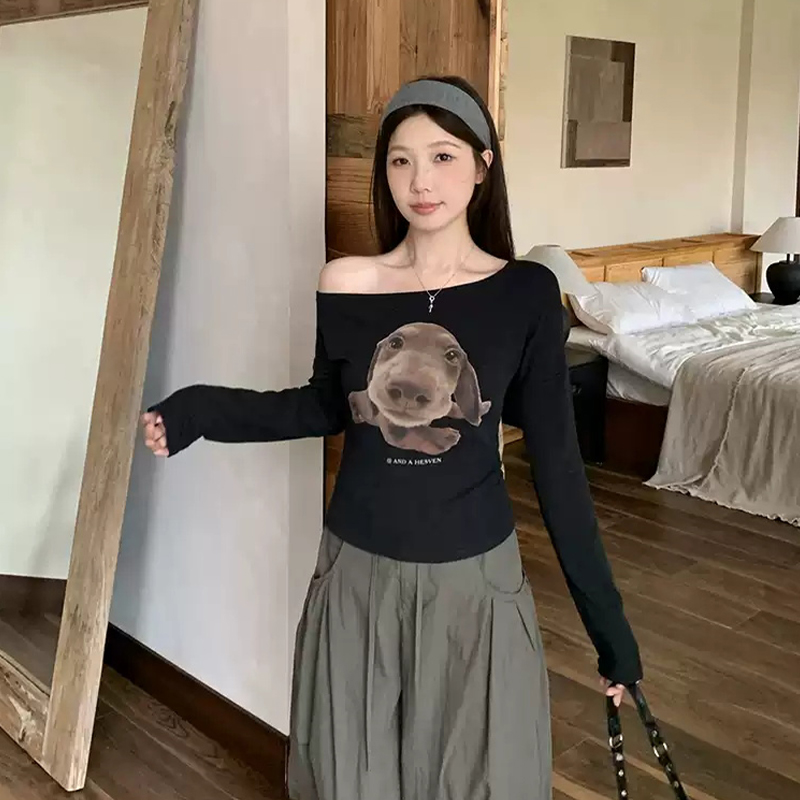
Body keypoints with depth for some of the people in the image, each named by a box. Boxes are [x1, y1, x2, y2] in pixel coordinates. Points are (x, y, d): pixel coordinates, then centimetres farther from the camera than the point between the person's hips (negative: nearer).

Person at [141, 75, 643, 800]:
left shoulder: (526, 293, -9)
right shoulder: (345, 285, -6)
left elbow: (556, 458, -6)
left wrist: (606, 617, -4)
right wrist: (199, 411, 0)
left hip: (474, 577, -1)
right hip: (360, 576, 2)